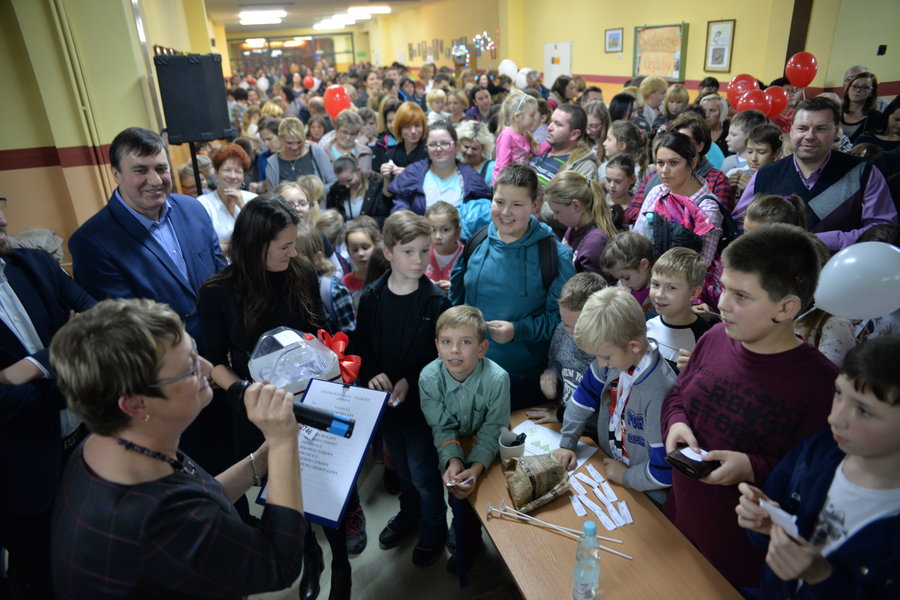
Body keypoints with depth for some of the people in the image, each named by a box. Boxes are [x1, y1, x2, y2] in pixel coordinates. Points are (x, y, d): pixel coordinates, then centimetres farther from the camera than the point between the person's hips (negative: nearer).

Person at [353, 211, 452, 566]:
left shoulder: (435, 301, -15)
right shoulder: (371, 297, -6)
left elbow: (441, 355, -13)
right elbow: (360, 345, -1)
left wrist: (409, 381, -23)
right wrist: (372, 375, -17)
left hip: (422, 399, -3)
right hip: (384, 399, 4)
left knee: (423, 472, 8)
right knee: (401, 466, 24)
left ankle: (434, 528, 35)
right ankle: (409, 513, 49)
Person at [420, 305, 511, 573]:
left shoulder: (497, 378, -32)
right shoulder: (429, 377, -25)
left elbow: (492, 431, -25)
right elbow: (442, 427, -17)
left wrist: (476, 468, -39)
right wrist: (452, 461, -34)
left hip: (486, 449, -2)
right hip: (453, 446, 2)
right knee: (456, 487, -5)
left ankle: (468, 542, 21)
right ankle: (469, 542, 27)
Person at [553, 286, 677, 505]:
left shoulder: (660, 391, -31)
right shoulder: (613, 355, -10)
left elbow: (664, 472, -25)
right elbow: (583, 399, 7)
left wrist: (625, 476, -10)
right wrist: (566, 444, 6)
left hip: (644, 496, -6)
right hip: (609, 471, 6)